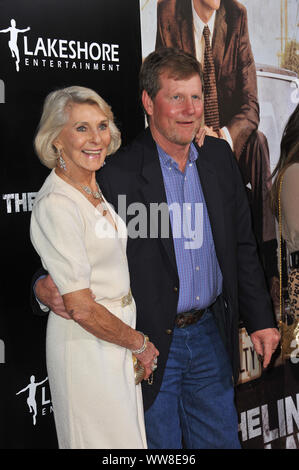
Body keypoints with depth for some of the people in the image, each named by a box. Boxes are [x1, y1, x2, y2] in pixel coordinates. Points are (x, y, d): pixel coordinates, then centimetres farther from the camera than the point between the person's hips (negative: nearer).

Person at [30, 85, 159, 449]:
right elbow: (81, 308, -22)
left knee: (124, 433, 20)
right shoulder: (56, 205, -22)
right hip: (87, 346, -8)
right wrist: (140, 344, -11)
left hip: (119, 330, 8)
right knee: (99, 437, 7)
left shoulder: (95, 188, 5)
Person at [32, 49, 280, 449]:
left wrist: (259, 319, 10)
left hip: (211, 335, 5)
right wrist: (45, 287, -29)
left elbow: (242, 245, 10)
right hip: (150, 344, -5)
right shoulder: (117, 174, -16)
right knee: (159, 443, 10)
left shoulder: (219, 157, 2)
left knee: (220, 440, 18)